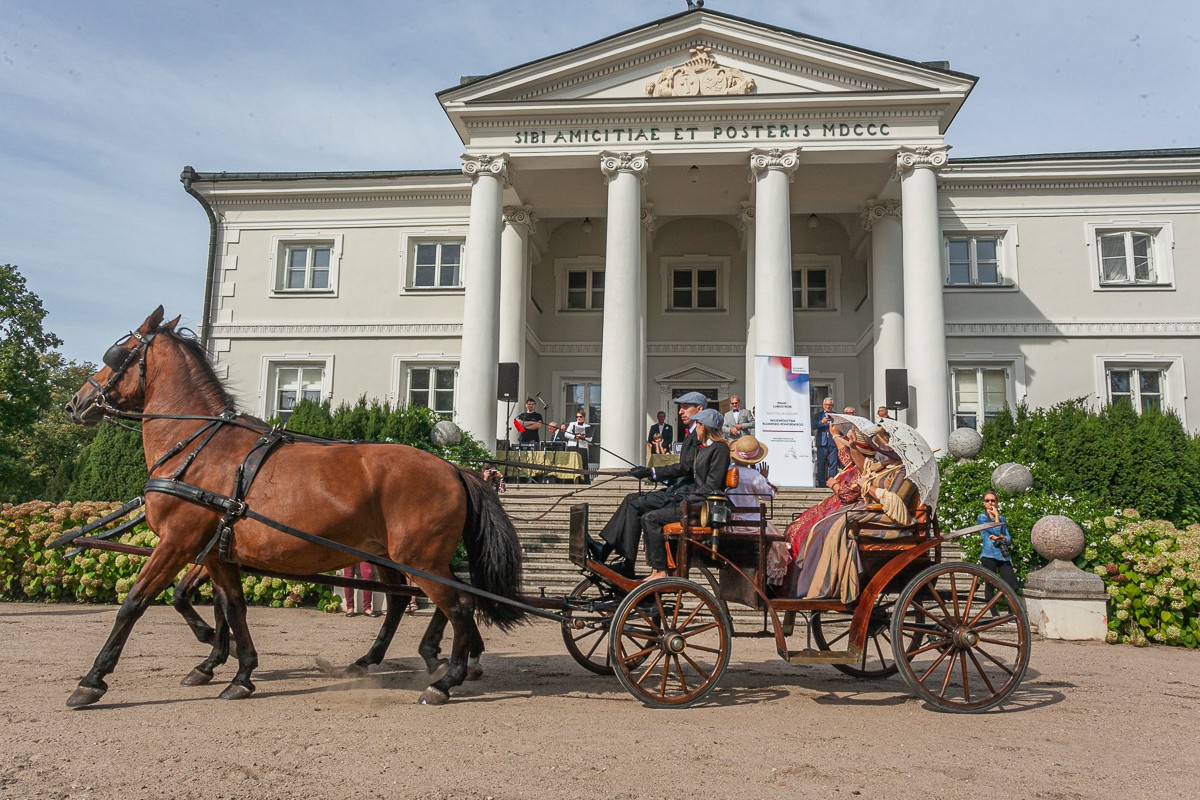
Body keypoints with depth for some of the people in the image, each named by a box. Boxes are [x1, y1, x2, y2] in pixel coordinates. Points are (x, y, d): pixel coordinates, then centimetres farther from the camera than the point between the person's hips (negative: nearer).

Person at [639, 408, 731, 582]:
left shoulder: (719, 449, -10)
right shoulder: (702, 447, 20)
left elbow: (712, 486, -17)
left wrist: (687, 499, -15)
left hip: (704, 507, -10)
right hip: (694, 500, 10)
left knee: (652, 519, -17)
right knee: (647, 519, 0)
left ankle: (660, 570, -13)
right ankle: (655, 568, -4)